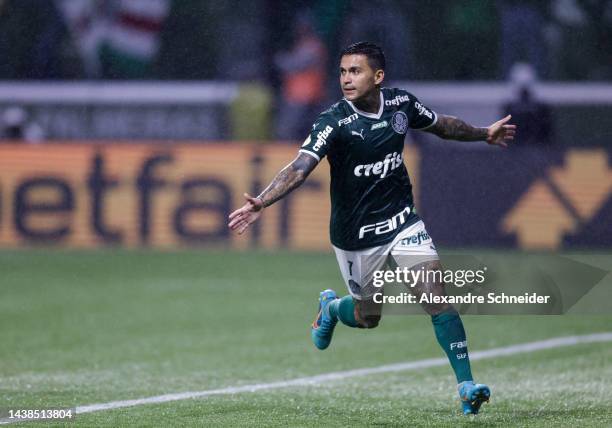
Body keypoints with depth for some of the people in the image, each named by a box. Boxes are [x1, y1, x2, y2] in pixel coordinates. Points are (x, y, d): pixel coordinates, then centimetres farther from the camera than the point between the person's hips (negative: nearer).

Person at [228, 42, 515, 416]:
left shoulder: (402, 103, -6)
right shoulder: (334, 121, -21)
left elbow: (440, 125, 16)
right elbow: (301, 167, -33)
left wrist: (484, 134, 26)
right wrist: (262, 202, -48)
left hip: (402, 221, 3)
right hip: (355, 235, -3)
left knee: (436, 296, -13)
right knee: (368, 317, 11)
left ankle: (466, 385, -8)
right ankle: (331, 308, 48)